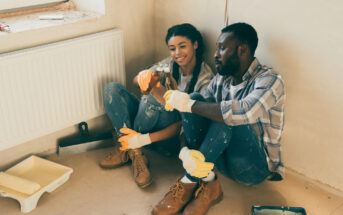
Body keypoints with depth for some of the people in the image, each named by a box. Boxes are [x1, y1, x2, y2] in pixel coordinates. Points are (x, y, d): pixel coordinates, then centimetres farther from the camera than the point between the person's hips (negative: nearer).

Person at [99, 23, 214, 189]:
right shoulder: (170, 64, 2)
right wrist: (144, 77, -36)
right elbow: (135, 81, -10)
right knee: (112, 89, -11)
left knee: (154, 98, -33)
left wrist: (144, 139, -29)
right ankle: (135, 155, -19)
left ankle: (125, 147, -11)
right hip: (150, 123, 6)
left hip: (170, 138, -6)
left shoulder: (205, 79, -15)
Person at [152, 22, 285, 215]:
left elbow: (244, 112, -37)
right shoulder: (221, 80, 5)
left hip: (255, 167, -6)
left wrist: (189, 104, -29)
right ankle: (206, 183, -20)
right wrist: (185, 151, -22)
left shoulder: (270, 81, -17)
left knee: (228, 115, -32)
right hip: (223, 161, 6)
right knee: (196, 100, -14)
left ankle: (192, 181, -18)